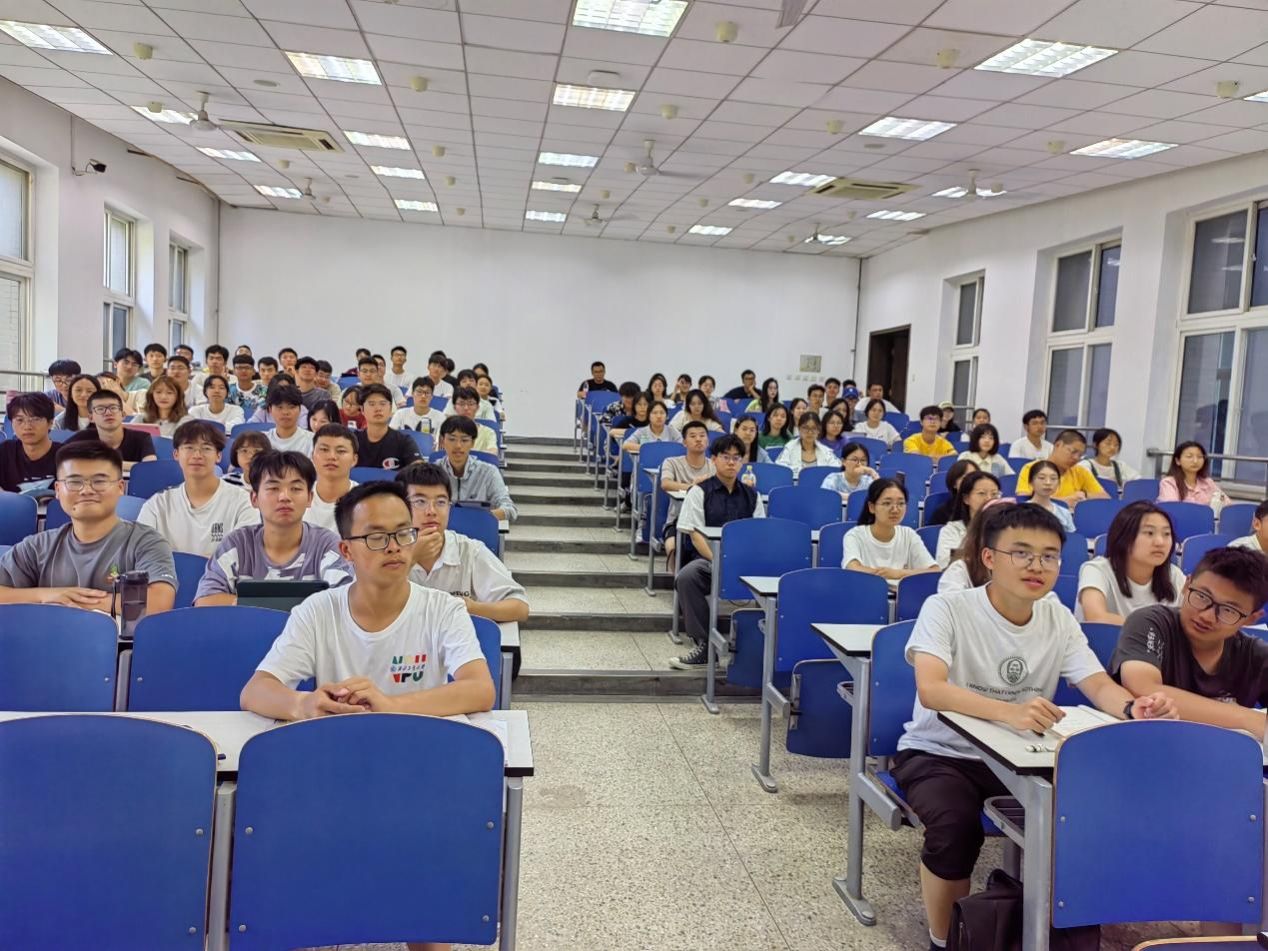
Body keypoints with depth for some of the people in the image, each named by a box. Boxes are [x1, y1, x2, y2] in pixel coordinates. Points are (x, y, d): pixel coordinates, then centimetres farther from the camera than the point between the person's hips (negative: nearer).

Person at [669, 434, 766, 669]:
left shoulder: (752, 495, 16)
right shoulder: (699, 492, 6)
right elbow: (695, 534, -3)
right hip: (706, 558, -1)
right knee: (686, 577, -35)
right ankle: (703, 644, -23)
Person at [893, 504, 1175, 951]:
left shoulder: (1059, 619, -1)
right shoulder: (945, 609, -19)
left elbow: (1099, 685, -7)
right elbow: (930, 690, -32)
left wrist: (1133, 707, -32)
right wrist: (1009, 712, -49)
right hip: (938, 753, -4)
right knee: (956, 825, -31)